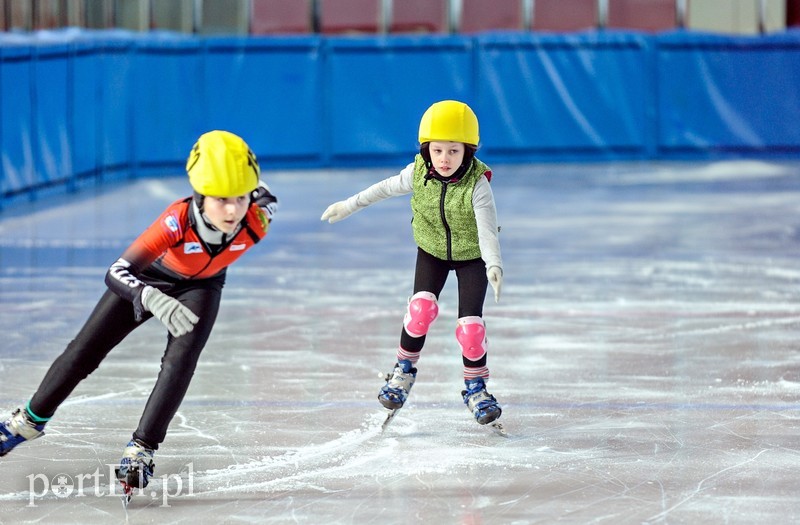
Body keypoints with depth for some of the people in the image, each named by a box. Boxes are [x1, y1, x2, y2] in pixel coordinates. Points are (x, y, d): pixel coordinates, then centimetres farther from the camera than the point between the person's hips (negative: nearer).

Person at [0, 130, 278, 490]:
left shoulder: (257, 220, -37)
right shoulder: (178, 219, -45)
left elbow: (263, 194, -11)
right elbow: (116, 273, -52)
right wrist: (153, 299, -69)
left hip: (201, 287, 1)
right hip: (150, 277, -1)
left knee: (181, 360, -23)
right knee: (84, 351, 6)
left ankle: (140, 450, -12)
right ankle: (31, 419, 29)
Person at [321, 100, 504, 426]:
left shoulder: (477, 185, -31)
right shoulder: (419, 173, -20)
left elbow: (487, 230, -39)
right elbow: (387, 188, -1)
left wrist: (494, 266, -55)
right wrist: (349, 206, 7)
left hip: (471, 255, -2)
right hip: (432, 249, 2)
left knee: (470, 322, -11)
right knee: (422, 305, -18)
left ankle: (476, 387, 9)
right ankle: (404, 369, 3)